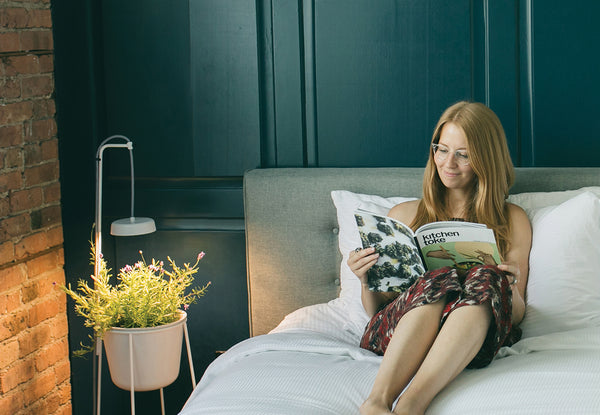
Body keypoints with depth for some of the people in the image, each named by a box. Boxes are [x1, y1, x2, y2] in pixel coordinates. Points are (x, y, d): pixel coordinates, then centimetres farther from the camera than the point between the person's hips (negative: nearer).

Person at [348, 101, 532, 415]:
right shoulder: (404, 215, 25)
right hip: (394, 333, 0)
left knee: (486, 279, -35)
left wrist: (510, 287, -5)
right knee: (441, 280, -34)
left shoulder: (512, 220, 23)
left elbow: (516, 315, 17)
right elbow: (375, 309, 21)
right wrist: (366, 280, -1)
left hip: (475, 340, 0)